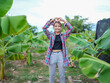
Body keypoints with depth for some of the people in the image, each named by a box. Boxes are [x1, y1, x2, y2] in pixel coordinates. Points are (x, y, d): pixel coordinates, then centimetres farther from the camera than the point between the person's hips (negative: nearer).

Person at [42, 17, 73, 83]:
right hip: (52, 55, 0)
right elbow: (44, 28, -5)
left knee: (62, 75, 8)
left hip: (61, 55, 0)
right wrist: (52, 20, -8)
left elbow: (71, 28, -2)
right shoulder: (51, 35, 6)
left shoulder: (64, 35, 7)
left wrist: (63, 20, -3)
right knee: (51, 75, 9)